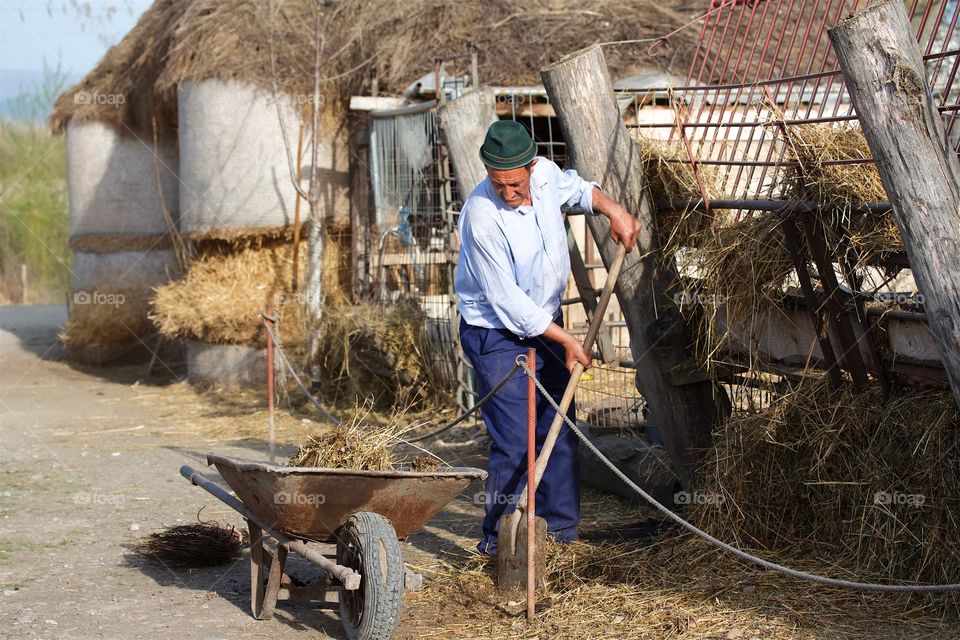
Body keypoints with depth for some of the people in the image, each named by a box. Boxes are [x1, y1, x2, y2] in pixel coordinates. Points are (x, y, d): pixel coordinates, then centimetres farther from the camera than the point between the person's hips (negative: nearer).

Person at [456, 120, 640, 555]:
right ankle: (498, 537, 3)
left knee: (560, 429, 11)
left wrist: (613, 211, 3)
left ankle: (560, 526, 23)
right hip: (498, 335, -7)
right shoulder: (482, 217, -28)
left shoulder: (545, 174, -9)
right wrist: (566, 340, -17)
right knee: (514, 441, -11)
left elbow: (576, 188, 20)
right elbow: (508, 301, -24)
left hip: (546, 321, 7)